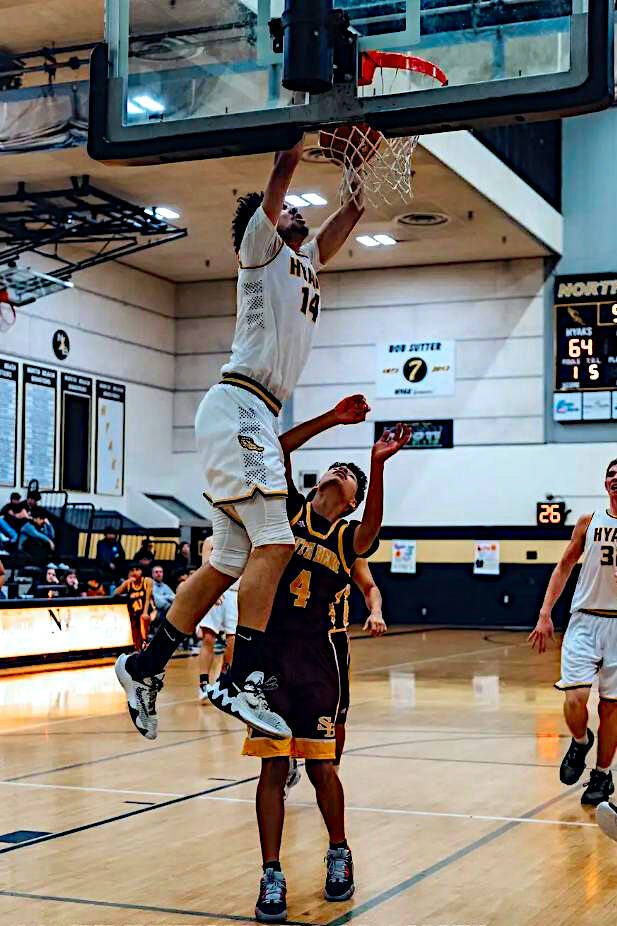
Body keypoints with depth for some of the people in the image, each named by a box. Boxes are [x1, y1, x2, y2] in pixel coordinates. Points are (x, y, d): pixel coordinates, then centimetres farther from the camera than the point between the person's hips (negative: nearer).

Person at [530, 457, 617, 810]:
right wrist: (545, 614, 6)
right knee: (575, 697, -12)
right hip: (585, 620, 1)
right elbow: (565, 566, 12)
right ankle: (581, 741, 19)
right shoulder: (588, 523, 6)